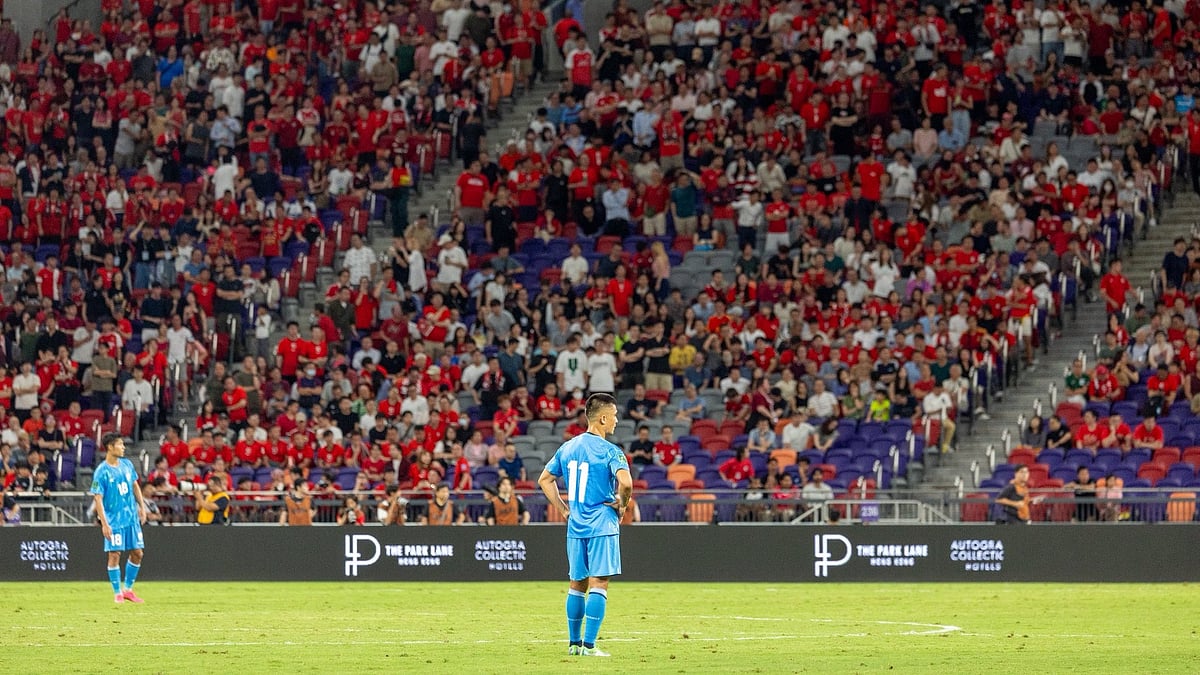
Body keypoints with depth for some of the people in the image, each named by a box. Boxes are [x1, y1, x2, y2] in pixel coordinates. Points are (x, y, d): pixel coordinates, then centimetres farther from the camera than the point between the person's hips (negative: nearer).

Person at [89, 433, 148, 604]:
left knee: (137, 553, 6)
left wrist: (142, 507, 14)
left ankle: (128, 589, 19)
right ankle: (117, 593, 7)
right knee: (115, 554, -4)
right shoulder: (102, 472, -12)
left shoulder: (127, 465, 5)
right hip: (114, 520, -6)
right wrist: (104, 523, -18)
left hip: (132, 517, 6)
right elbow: (98, 499, -13)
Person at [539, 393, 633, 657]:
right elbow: (625, 482, -26)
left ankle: (574, 643, 19)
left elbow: (544, 480, 16)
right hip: (602, 526, -6)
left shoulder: (567, 448, 9)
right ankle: (589, 645, -10)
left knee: (577, 584, 14)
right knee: (599, 584, -5)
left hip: (575, 526, 6)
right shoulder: (609, 451, -12)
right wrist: (622, 505, -7)